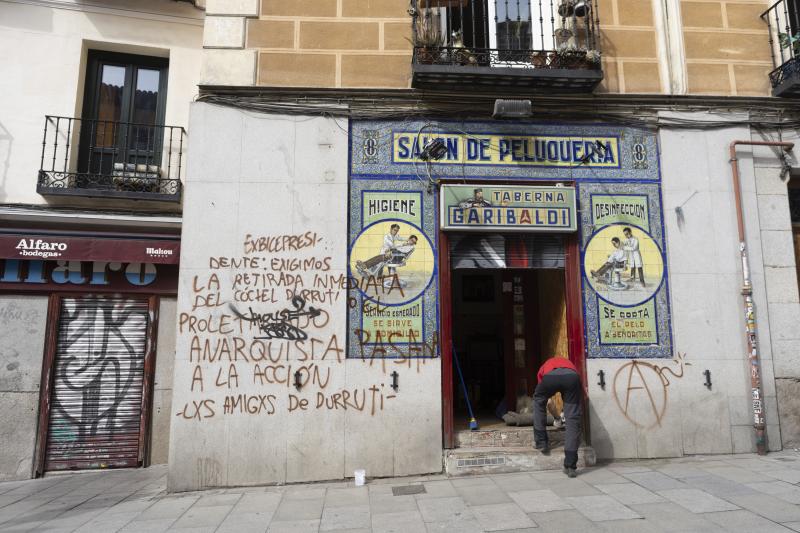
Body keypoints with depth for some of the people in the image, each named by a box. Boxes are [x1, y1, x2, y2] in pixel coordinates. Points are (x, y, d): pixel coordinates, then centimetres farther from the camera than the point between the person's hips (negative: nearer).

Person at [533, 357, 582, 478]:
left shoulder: (545, 366, 44)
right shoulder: (569, 363, 47)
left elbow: (541, 395, 50)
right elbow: (581, 392, 52)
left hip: (550, 376, -1)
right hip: (572, 377, 1)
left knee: (539, 400, 31)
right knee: (572, 419, 9)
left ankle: (541, 441, 31)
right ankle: (570, 466, 9)